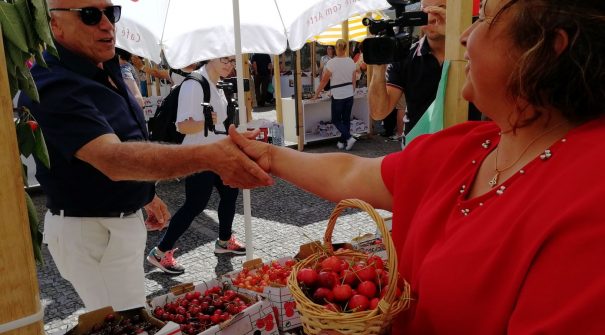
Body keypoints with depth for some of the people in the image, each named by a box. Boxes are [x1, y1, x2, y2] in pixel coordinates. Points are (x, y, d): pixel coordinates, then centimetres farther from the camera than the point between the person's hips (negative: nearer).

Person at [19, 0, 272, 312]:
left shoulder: (106, 68, 5)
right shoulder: (52, 86, -26)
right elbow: (113, 159, -41)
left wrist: (144, 193, 21)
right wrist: (210, 156, -53)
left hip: (122, 219, 9)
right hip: (89, 230, -9)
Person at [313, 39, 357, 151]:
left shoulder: (331, 63, -14)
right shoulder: (351, 62, 0)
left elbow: (324, 81, -9)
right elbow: (354, 80, 8)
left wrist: (316, 94, 0)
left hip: (338, 96, -5)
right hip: (349, 95, 5)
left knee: (336, 120, 8)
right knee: (346, 119, 14)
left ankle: (349, 137, -8)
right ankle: (342, 142, 17)